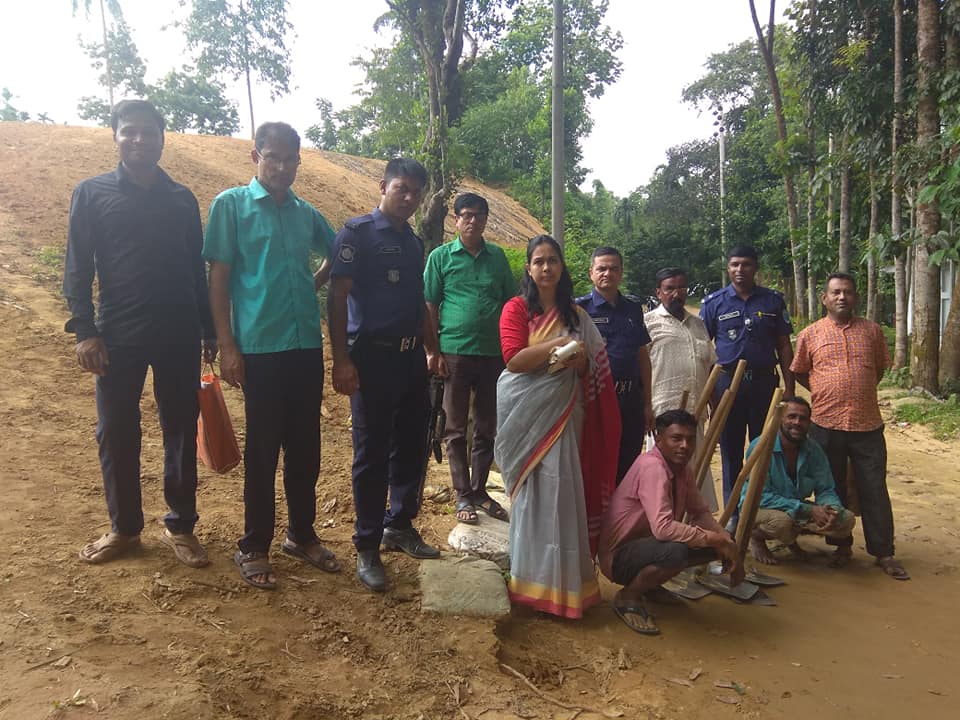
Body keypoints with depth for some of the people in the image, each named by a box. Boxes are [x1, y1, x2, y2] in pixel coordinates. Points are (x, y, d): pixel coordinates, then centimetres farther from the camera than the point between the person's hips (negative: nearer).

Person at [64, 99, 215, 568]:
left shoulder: (182, 199, 9)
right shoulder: (92, 193, 5)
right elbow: (77, 269, 1)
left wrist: (209, 329, 10)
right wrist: (84, 329, -9)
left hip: (178, 336, 1)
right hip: (118, 336, -1)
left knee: (181, 432, 5)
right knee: (116, 435, 5)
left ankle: (180, 526, 19)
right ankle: (124, 528, 22)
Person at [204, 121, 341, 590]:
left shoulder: (305, 212, 12)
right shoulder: (231, 205, 0)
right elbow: (218, 278, -4)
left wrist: (311, 286, 11)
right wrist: (227, 346, -9)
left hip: (307, 346, 5)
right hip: (260, 348, -4)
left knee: (306, 447, 11)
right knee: (262, 450, 2)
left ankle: (302, 534, 27)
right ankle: (254, 547, 17)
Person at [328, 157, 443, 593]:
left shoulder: (414, 242, 16)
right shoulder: (358, 232, -4)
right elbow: (337, 297, -11)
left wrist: (432, 349, 18)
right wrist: (341, 360, -18)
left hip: (411, 357, 7)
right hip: (372, 356, -7)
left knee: (411, 445, 13)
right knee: (372, 452, -1)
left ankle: (400, 525, 30)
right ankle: (367, 547, 11)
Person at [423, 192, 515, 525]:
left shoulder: (497, 257, 8)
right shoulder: (441, 256, 1)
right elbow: (429, 307, 1)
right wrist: (434, 352, -6)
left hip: (493, 354, 3)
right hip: (455, 353, -3)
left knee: (488, 429, 10)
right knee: (456, 429, 5)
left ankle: (479, 490, 25)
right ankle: (463, 496, 15)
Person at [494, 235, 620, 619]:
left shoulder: (575, 314, 14)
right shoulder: (517, 308, 0)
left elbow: (592, 366, 15)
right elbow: (514, 358, -12)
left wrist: (580, 361, -7)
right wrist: (559, 345, -17)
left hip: (563, 413, 4)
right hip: (526, 412, -4)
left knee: (564, 491, 2)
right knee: (535, 492, -3)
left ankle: (564, 578, 14)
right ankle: (535, 581, 8)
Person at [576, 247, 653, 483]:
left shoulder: (633, 309, 13)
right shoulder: (580, 308, -2)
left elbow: (643, 356, 16)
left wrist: (647, 404, 14)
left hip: (631, 400, 5)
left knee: (628, 469, 12)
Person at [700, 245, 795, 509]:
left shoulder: (773, 301, 5)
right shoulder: (713, 303, 2)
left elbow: (784, 346, 7)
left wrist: (789, 387, 1)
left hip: (764, 382, 1)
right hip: (727, 382, 0)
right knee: (730, 450, 7)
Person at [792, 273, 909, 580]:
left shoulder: (872, 330, 5)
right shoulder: (810, 334, 2)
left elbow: (880, 367, 17)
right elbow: (799, 372, 11)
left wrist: (861, 392, 9)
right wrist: (826, 393, 3)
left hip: (868, 423, 0)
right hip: (826, 424, 0)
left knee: (874, 489, 4)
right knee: (832, 489, 11)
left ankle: (884, 552, 15)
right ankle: (842, 546, 26)